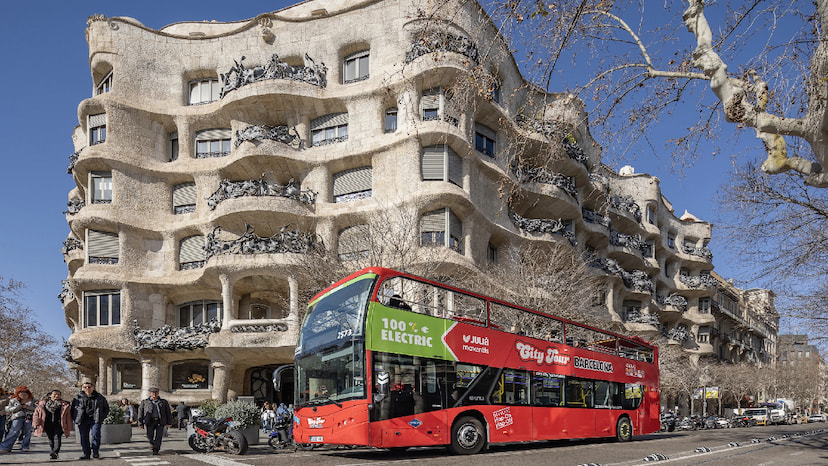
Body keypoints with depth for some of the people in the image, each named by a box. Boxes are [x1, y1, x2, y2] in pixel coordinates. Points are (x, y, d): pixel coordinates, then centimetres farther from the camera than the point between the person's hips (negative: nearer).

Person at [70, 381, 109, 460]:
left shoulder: (99, 397, 9)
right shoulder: (78, 398, 9)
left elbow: (106, 408, 17)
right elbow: (73, 409, 15)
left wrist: (102, 417, 7)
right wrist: (75, 419, 4)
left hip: (95, 420, -1)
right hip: (82, 421, 1)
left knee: (95, 435, -12)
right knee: (84, 437, 1)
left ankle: (95, 453, -3)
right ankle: (86, 453, 8)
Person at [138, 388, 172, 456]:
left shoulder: (163, 402, 15)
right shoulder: (144, 402, 14)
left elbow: (168, 412, 14)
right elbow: (140, 412, 12)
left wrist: (169, 423, 7)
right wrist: (140, 423, 4)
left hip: (160, 421, 0)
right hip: (150, 421, 0)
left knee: (158, 437, -7)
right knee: (149, 436, -10)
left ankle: (156, 451, 1)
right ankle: (152, 444, 20)